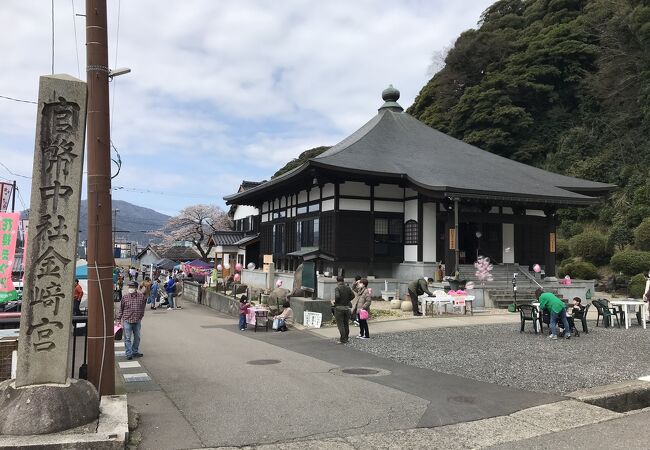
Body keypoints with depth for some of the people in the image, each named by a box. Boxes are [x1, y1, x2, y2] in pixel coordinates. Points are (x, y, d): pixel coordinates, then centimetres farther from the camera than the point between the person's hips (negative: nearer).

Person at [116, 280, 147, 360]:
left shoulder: (141, 297, -1)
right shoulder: (125, 297, -4)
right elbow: (121, 309, 4)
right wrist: (119, 319, 3)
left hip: (137, 321, 3)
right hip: (127, 321, -3)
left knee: (137, 337, 14)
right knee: (127, 338, 0)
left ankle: (135, 352, 29)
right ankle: (129, 354, 8)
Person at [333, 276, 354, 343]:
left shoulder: (337, 288, -14)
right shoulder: (348, 288, 4)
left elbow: (337, 296, -27)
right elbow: (353, 296, 5)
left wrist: (335, 301, -9)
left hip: (339, 307, -5)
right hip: (347, 307, 5)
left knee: (340, 324, 2)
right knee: (346, 323, 17)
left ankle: (343, 339, 1)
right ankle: (346, 337, 26)